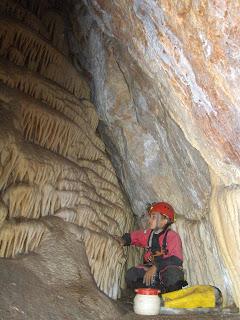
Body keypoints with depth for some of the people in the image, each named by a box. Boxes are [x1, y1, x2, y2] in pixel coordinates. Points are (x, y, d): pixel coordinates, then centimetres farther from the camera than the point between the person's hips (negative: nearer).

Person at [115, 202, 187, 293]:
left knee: (173, 275, -40)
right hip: (151, 267, 5)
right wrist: (123, 240, 2)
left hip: (168, 269, -5)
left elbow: (176, 259, -23)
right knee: (131, 275, -20)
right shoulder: (148, 234, 6)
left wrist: (156, 267, -29)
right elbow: (132, 236, 24)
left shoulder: (173, 236, -13)